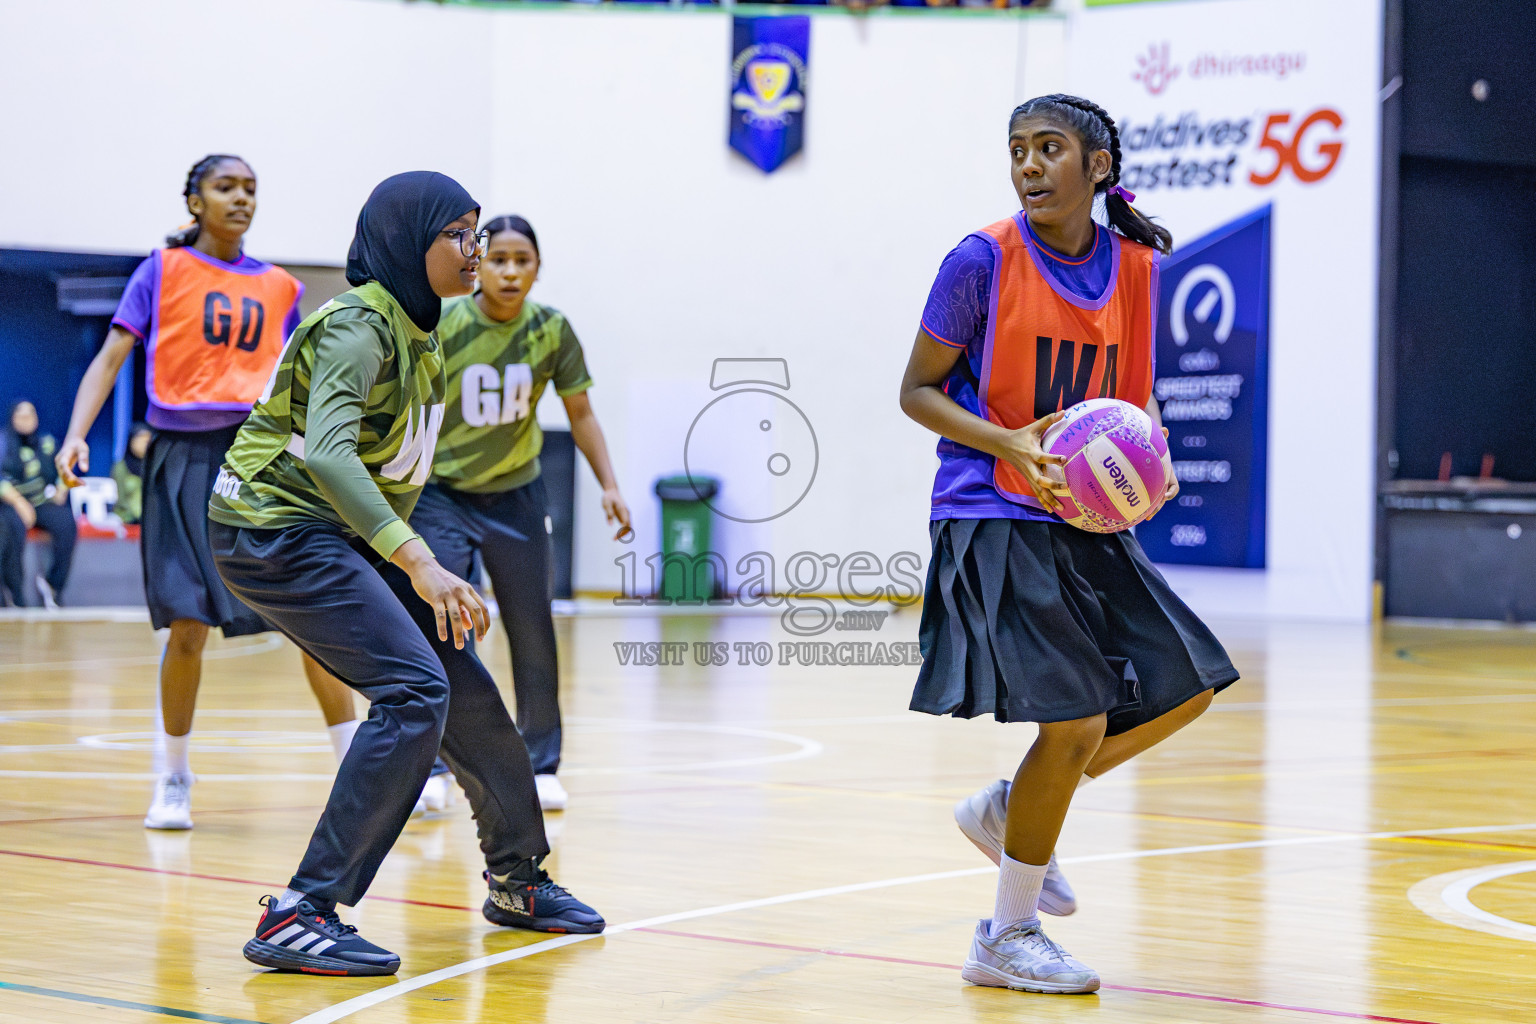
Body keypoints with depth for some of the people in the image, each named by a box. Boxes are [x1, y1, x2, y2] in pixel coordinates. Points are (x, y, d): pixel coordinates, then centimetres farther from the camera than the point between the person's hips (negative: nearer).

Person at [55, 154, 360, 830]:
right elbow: (112, 356, -1)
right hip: (185, 455, -3)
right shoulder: (164, 269, 4)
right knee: (188, 627, -4)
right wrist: (76, 436, -14)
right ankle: (172, 781, 15)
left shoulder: (280, 287, 14)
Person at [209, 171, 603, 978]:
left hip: (344, 535, 9)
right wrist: (418, 563, -44)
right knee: (413, 690, -22)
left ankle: (519, 881, 31)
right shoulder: (357, 327, -20)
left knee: (463, 690, 11)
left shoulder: (419, 335, 10)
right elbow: (327, 453, -35)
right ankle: (298, 917, -23)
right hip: (275, 528, -9)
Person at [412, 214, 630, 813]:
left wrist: (609, 485, -4)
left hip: (516, 495, 3)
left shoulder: (551, 330, -9)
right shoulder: (441, 326, -16)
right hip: (442, 494, -2)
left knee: (532, 632, 6)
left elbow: (580, 412, 2)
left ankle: (541, 767, 20)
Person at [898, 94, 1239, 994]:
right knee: (1077, 717, -13)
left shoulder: (1137, 268, 5)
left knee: (1189, 686, 8)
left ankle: (1007, 810, 23)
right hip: (991, 520, -7)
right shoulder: (983, 260, -10)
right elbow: (918, 390, -6)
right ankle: (1007, 940, 3)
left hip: (1085, 522, 7)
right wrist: (1009, 444, -22)